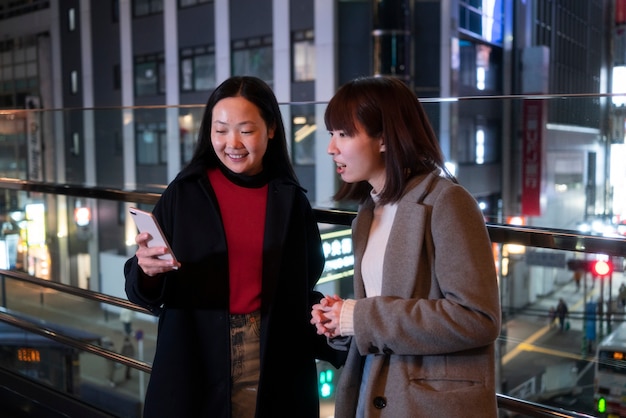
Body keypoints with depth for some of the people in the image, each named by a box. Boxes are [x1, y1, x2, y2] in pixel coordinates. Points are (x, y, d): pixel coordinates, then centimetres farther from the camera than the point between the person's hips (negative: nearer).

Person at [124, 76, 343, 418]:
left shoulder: (292, 200, 0)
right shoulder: (183, 194, -5)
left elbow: (302, 293, 6)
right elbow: (144, 291, -5)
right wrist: (147, 270, -25)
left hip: (275, 368, 1)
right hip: (195, 367, -1)